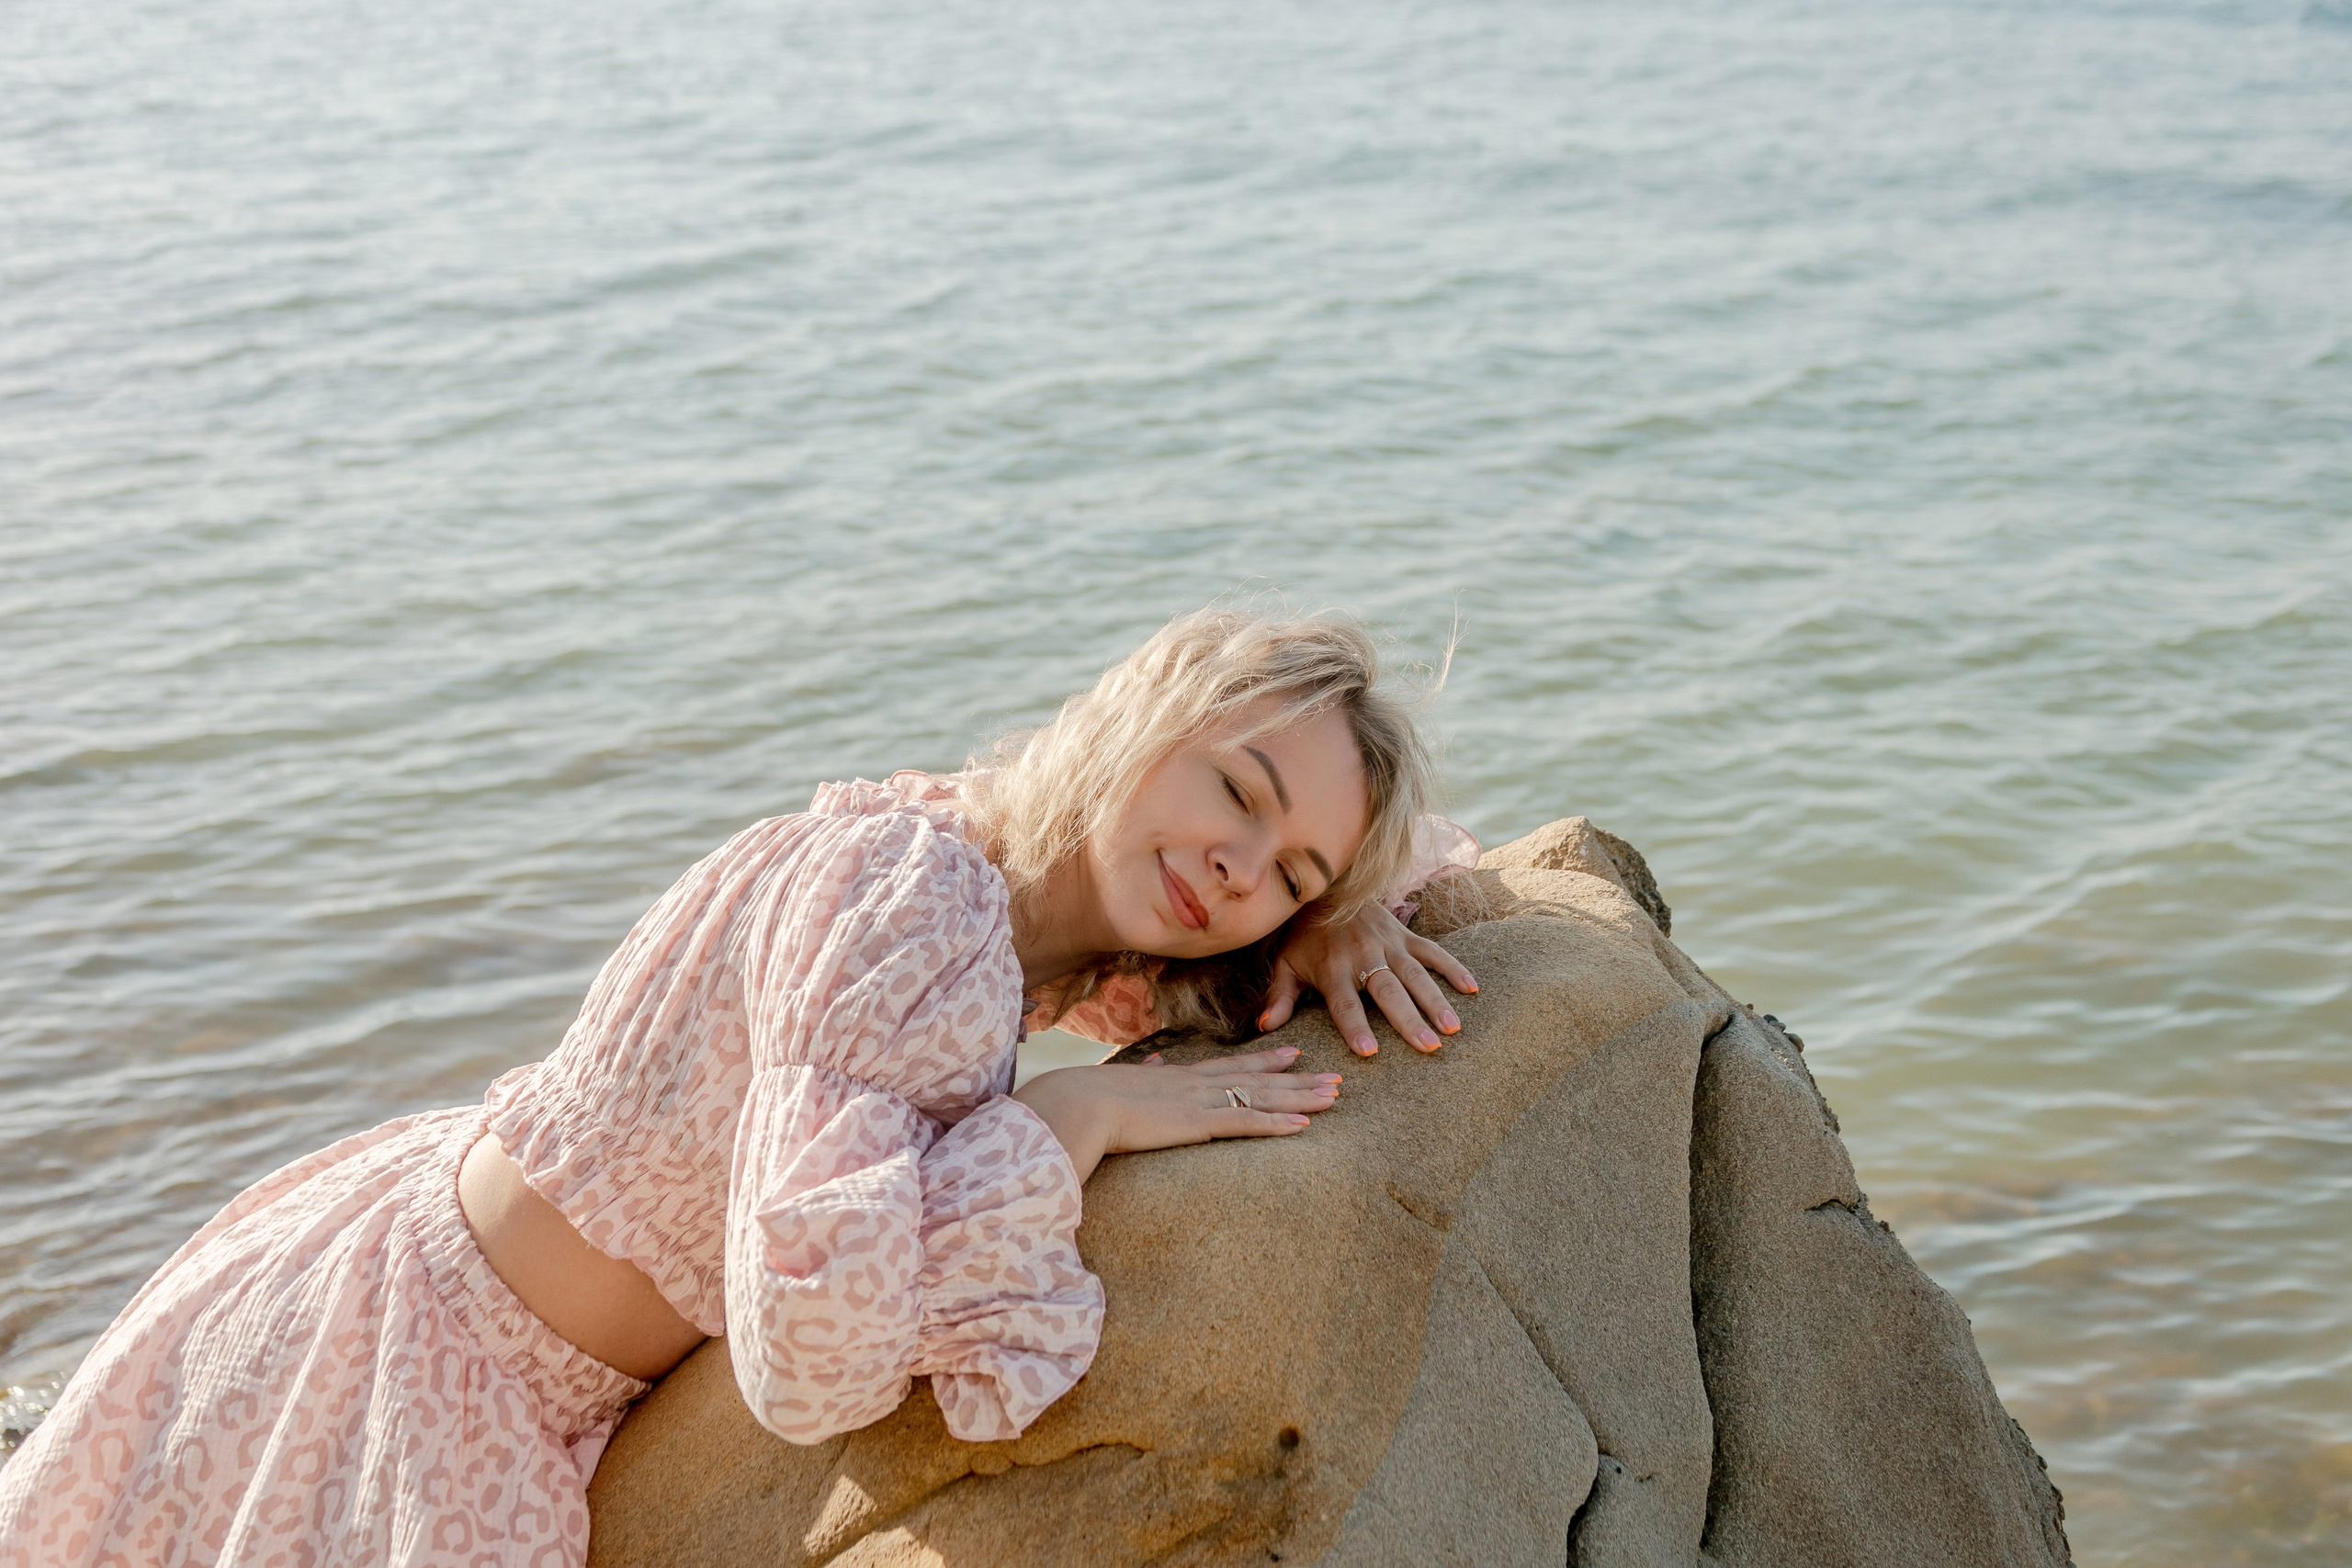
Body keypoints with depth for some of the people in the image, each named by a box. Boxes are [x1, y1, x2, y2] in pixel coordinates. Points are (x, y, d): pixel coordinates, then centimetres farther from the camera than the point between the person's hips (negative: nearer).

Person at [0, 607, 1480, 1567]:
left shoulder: (1019, 881, -3)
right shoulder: (910, 891, -28)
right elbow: (817, 1346, -39)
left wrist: (1335, 917, -8)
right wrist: (1081, 1115, -29)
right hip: (399, 1396, -8)